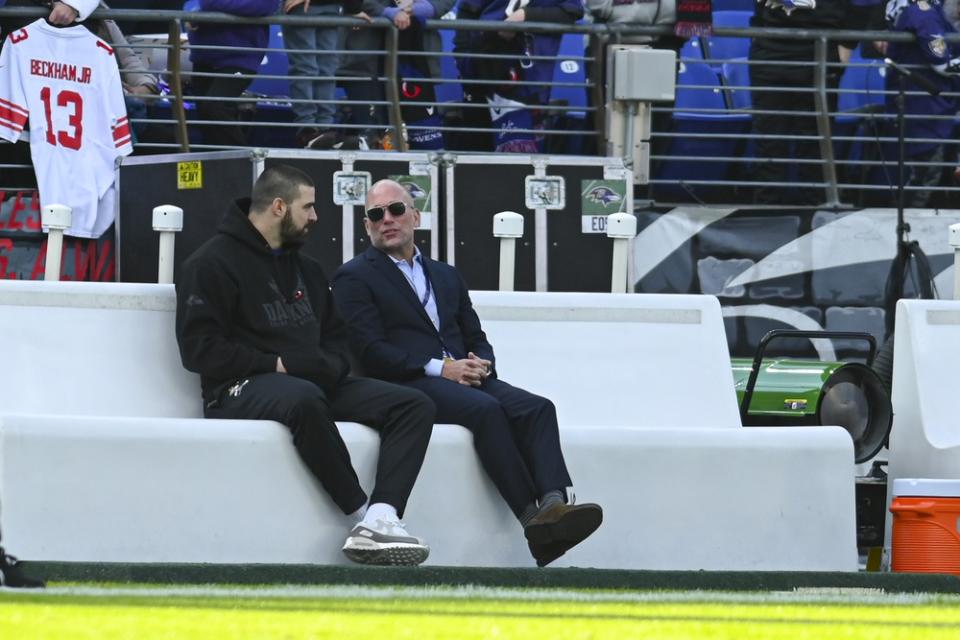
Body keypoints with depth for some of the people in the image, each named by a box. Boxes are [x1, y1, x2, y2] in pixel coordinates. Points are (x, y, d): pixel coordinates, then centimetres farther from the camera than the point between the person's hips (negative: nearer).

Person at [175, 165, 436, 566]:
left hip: (313, 382, 8)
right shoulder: (213, 262, -2)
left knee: (414, 406, -13)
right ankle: (364, 514, -32)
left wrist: (332, 364, 1)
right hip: (242, 390, -8)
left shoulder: (306, 268, 23)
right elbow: (199, 349, -11)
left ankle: (380, 519, -34)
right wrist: (277, 365, -15)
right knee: (302, 398, -43)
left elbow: (336, 337, 26)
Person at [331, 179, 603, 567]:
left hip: (463, 378, 6)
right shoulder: (355, 278, 7)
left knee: (536, 408, -23)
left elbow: (476, 339, 24)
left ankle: (553, 505, -44)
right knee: (486, 409, -34)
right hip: (407, 388, -6)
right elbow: (370, 350, -6)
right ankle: (532, 519, -40)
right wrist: (439, 368, -14)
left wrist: (480, 363, -2)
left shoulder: (446, 276, 27)